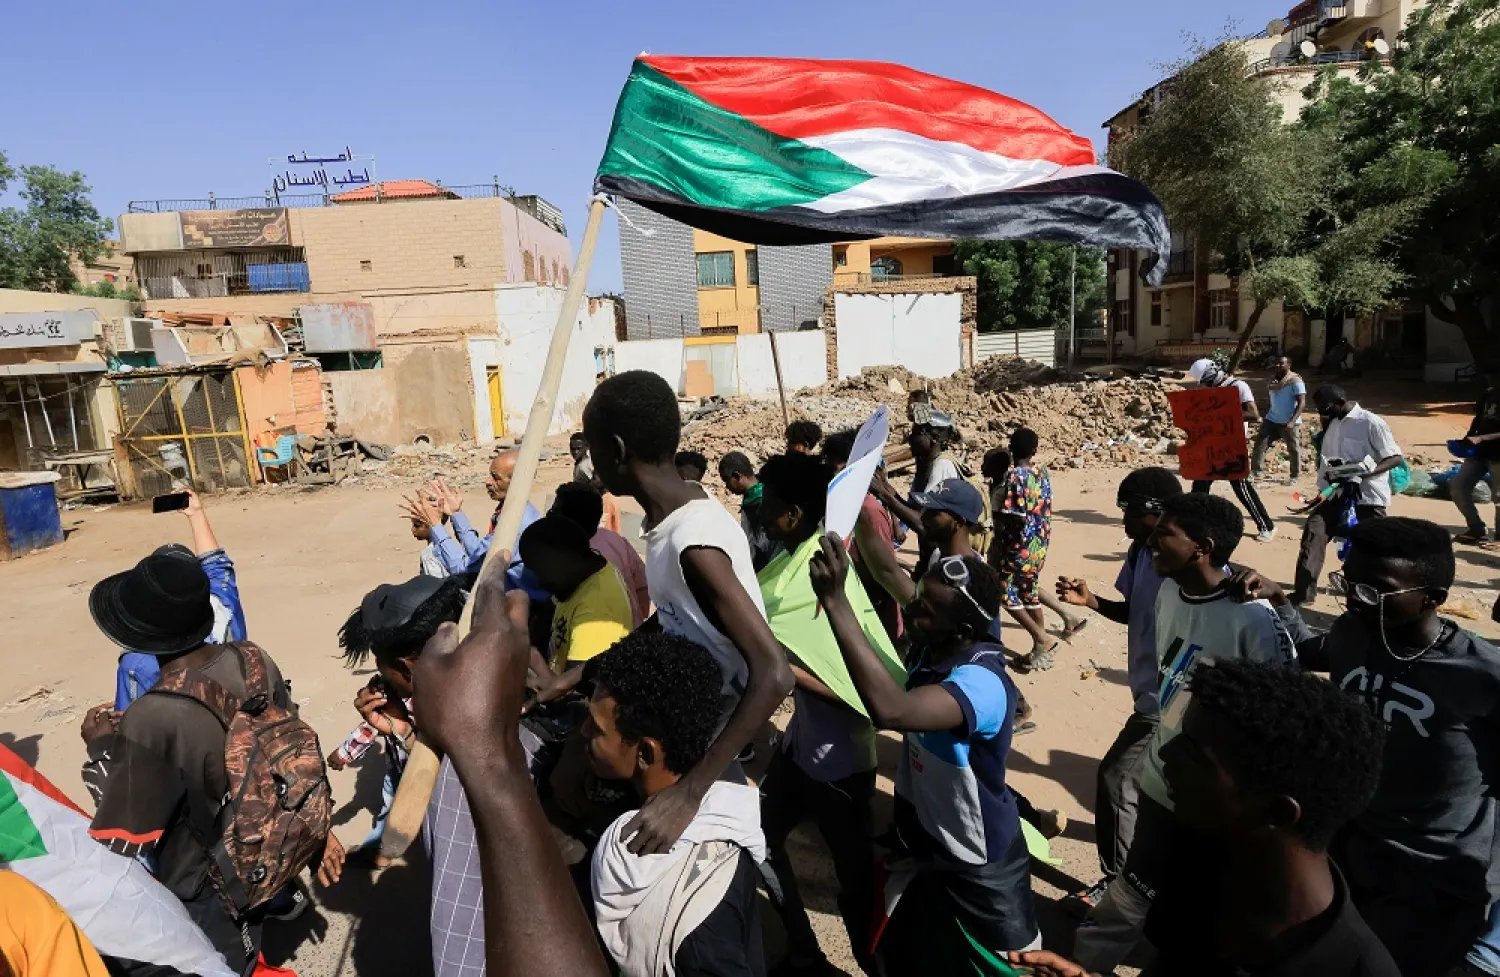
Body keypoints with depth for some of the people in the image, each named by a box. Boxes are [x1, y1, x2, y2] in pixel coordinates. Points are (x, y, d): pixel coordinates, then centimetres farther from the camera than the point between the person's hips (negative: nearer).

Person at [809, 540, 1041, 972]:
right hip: (925, 849, 8)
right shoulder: (931, 650, -13)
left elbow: (891, 711, -55)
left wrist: (835, 600, -57)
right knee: (901, 959, 28)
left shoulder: (983, 684, -39)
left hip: (977, 872, -8)